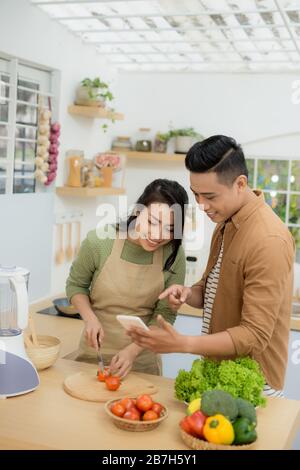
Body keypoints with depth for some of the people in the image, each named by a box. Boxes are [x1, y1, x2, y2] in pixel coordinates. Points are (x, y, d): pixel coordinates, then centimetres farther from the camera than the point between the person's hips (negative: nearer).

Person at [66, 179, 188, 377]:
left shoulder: (174, 256, -15)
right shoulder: (99, 242, -18)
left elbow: (164, 315, -9)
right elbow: (76, 285, -1)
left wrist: (133, 350, -20)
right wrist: (90, 318, -16)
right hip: (94, 351, 0)